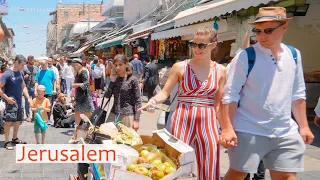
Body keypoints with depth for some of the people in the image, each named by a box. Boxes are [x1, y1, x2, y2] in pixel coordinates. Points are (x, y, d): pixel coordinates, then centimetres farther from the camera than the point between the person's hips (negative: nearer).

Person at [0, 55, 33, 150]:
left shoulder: (20, 73, 7)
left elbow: (23, 87, 18)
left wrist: (28, 98, 10)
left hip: (19, 101, 8)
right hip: (11, 101, -8)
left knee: (18, 120, 15)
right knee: (9, 121, -9)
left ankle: (15, 138, 30)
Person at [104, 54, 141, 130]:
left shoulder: (132, 79, -7)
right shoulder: (114, 78, 7)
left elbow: (138, 101, -7)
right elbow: (107, 96, 2)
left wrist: (136, 120, -12)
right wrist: (112, 81, -8)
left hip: (127, 115, -4)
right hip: (113, 114, 4)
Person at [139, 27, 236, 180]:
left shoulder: (220, 70, 5)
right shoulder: (180, 67, -2)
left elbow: (218, 104, 9)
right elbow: (165, 92, -2)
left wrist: (226, 128, 7)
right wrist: (154, 100, -23)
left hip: (208, 124, 2)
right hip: (182, 121, -2)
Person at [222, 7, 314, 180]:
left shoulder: (294, 55, 6)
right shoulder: (245, 57, -10)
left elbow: (297, 94, 13)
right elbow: (230, 95, -11)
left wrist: (304, 126, 11)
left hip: (285, 132, 5)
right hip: (248, 131, -4)